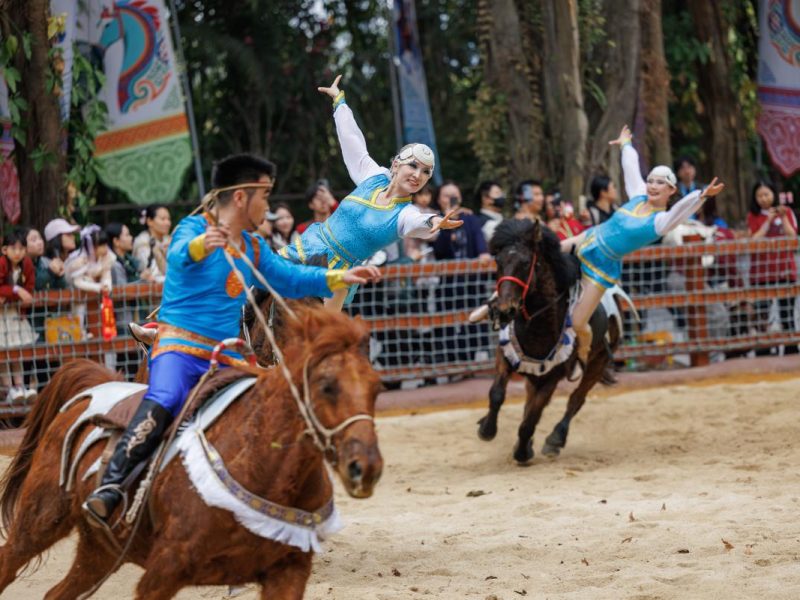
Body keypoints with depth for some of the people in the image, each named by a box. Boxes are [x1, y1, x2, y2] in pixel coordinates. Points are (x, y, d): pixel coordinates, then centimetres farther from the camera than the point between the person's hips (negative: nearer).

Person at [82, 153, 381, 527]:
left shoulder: (254, 249, 19)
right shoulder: (195, 227, -5)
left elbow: (289, 279, 27)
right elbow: (179, 255, -26)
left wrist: (339, 278, 17)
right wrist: (201, 246, -49)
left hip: (225, 358, 8)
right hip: (178, 345, -8)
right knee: (161, 405, -33)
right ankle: (109, 489, -40)